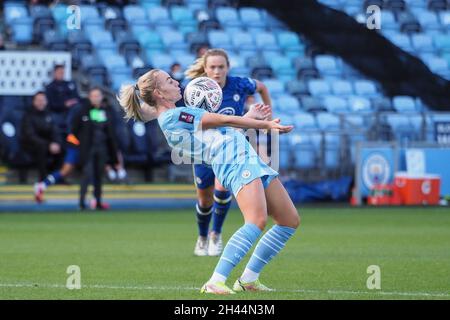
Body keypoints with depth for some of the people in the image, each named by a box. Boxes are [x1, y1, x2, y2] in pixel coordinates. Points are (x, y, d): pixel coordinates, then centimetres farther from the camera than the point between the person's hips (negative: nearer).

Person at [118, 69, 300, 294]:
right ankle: (215, 282, -29)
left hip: (250, 160, 10)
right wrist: (266, 124, -5)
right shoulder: (172, 116, -9)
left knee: (290, 221, 10)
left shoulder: (174, 116, 20)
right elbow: (224, 120, -8)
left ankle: (248, 279, 12)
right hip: (237, 164, -10)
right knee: (257, 221, -29)